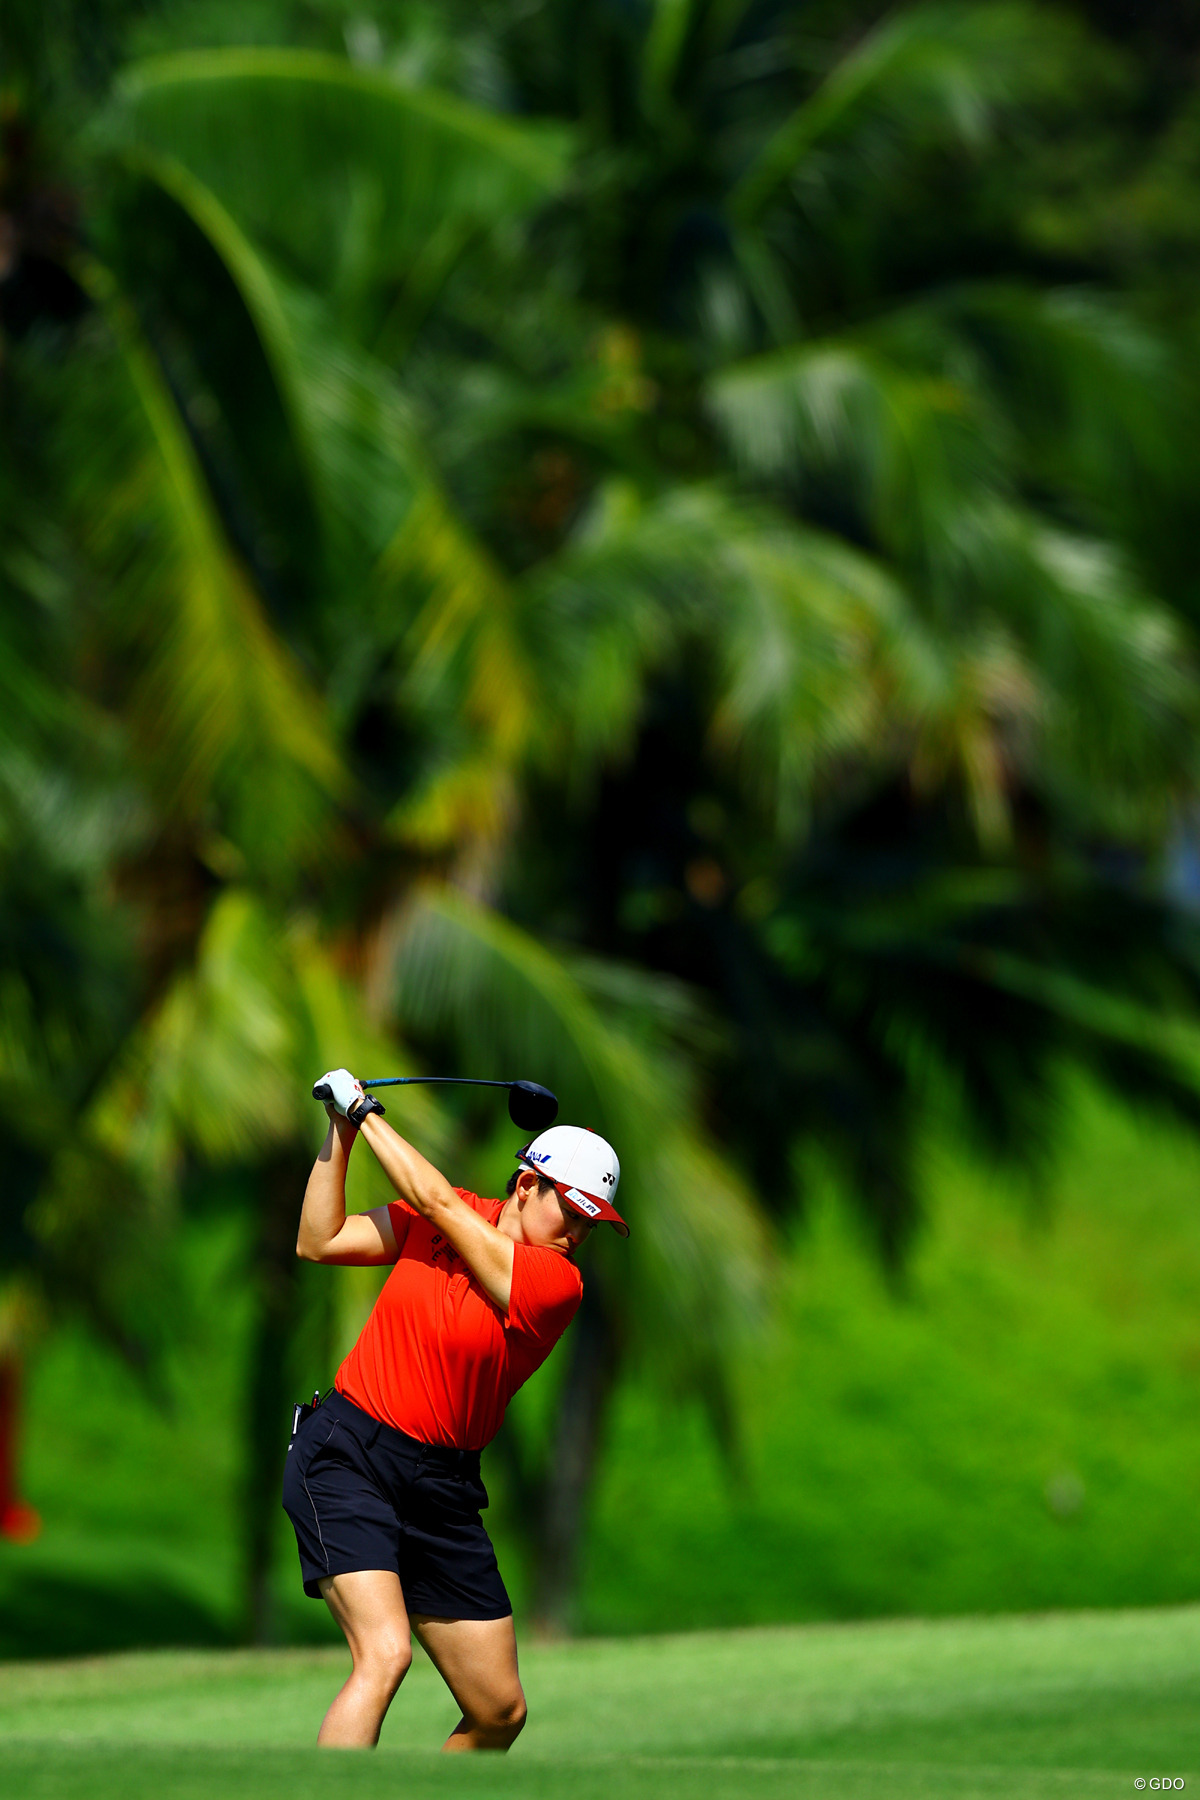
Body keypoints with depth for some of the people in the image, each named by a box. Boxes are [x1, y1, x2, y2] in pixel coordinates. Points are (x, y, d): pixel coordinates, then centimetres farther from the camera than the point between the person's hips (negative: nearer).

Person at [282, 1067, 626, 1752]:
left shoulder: (558, 1285, -8)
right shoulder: (444, 1219, 2)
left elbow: (437, 1200, -14)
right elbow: (320, 1242, 9)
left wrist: (367, 1113, -3)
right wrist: (341, 1133, -1)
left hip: (440, 1490, 2)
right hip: (347, 1458, -2)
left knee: (501, 1712, 4)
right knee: (386, 1652, -25)